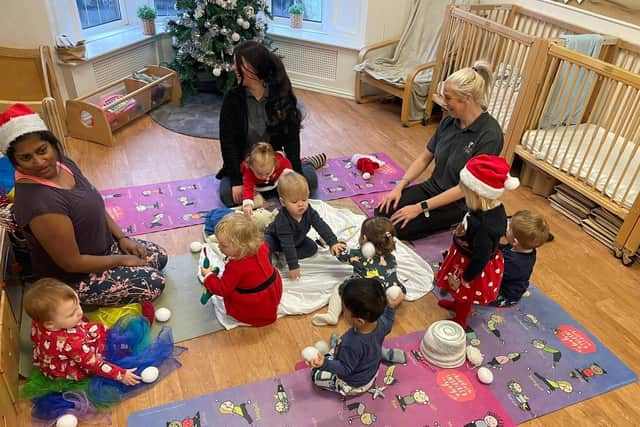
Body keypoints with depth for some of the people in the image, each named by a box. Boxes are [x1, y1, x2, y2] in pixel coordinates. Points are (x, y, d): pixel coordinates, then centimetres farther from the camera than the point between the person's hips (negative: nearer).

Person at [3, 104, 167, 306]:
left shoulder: (61, 162, -10)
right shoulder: (39, 204, -36)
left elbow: (94, 205, 6)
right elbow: (72, 263, -28)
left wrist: (122, 238, -2)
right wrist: (122, 260, -16)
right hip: (72, 278, -8)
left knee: (159, 256, 12)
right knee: (154, 283, -9)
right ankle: (82, 300, 7)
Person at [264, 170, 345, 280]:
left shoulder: (309, 211, -27)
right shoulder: (282, 220, -41)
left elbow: (321, 226, -26)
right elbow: (287, 245, -42)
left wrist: (333, 242, -39)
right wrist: (293, 266, -42)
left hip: (296, 240, 6)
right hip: (274, 238, -6)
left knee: (313, 247, -8)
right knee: (266, 245, -34)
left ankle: (283, 256, -13)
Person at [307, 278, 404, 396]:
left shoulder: (352, 345, -46)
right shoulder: (380, 322, -28)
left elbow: (344, 369, -30)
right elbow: (387, 327, -3)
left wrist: (324, 363, -43)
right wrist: (391, 307, 4)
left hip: (354, 385, -6)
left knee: (316, 374, 8)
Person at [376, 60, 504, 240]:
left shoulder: (490, 134, -24)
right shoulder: (448, 121, -3)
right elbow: (425, 158, 7)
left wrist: (421, 207, -23)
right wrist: (400, 186, -6)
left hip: (459, 203, -6)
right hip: (432, 187, 7)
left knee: (397, 227, -18)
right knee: (382, 212, -9)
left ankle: (453, 223, 4)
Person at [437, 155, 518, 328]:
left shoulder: (485, 227, -43)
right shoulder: (495, 207, -16)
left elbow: (481, 258, -31)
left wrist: (466, 279, -17)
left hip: (473, 266, -7)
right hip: (469, 257, 7)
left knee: (465, 294, 22)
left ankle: (459, 321, 48)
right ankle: (457, 304, 61)